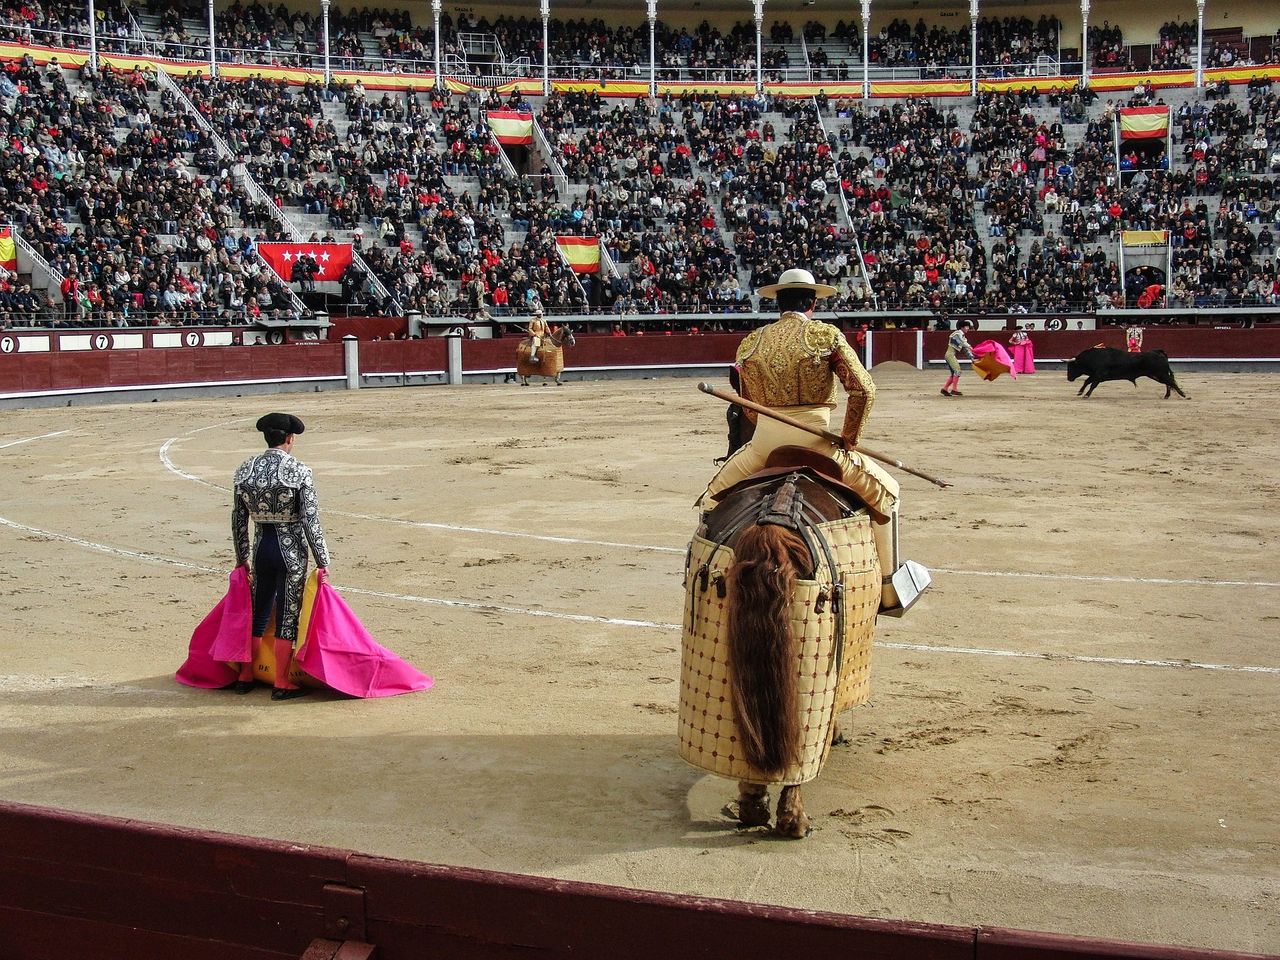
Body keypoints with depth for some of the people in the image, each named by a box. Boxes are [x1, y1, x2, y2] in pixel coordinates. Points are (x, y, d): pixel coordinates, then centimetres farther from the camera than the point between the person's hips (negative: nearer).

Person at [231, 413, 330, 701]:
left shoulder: (245, 470, 1)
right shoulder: (299, 471, -13)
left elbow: (238, 519, 8)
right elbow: (311, 522, -13)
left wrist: (241, 558, 19)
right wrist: (323, 563, -7)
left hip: (261, 548, 5)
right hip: (291, 550, -5)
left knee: (258, 614, 19)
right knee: (287, 617, 4)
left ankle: (245, 677, 28)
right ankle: (282, 684, 9)